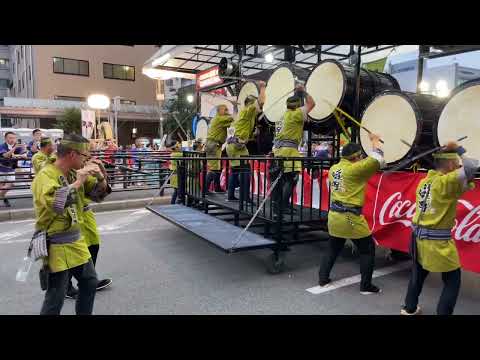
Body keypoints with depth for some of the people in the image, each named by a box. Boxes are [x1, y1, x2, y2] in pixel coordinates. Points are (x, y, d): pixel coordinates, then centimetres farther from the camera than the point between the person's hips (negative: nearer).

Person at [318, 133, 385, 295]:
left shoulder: (333, 168, 6)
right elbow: (377, 159, -7)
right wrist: (375, 140, 8)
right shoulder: (354, 169, -14)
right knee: (368, 250, 9)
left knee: (333, 249, 21)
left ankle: (323, 278, 25)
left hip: (334, 215, 7)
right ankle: (366, 286, 14)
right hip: (351, 218, -7)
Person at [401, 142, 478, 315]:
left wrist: (467, 184, 3)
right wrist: (460, 150, -7)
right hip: (437, 241, -8)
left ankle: (409, 308, 37)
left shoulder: (424, 181, 7)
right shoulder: (445, 182, -15)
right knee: (453, 280, 10)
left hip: (419, 237, 8)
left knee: (418, 274, 24)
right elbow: (472, 166, -23)